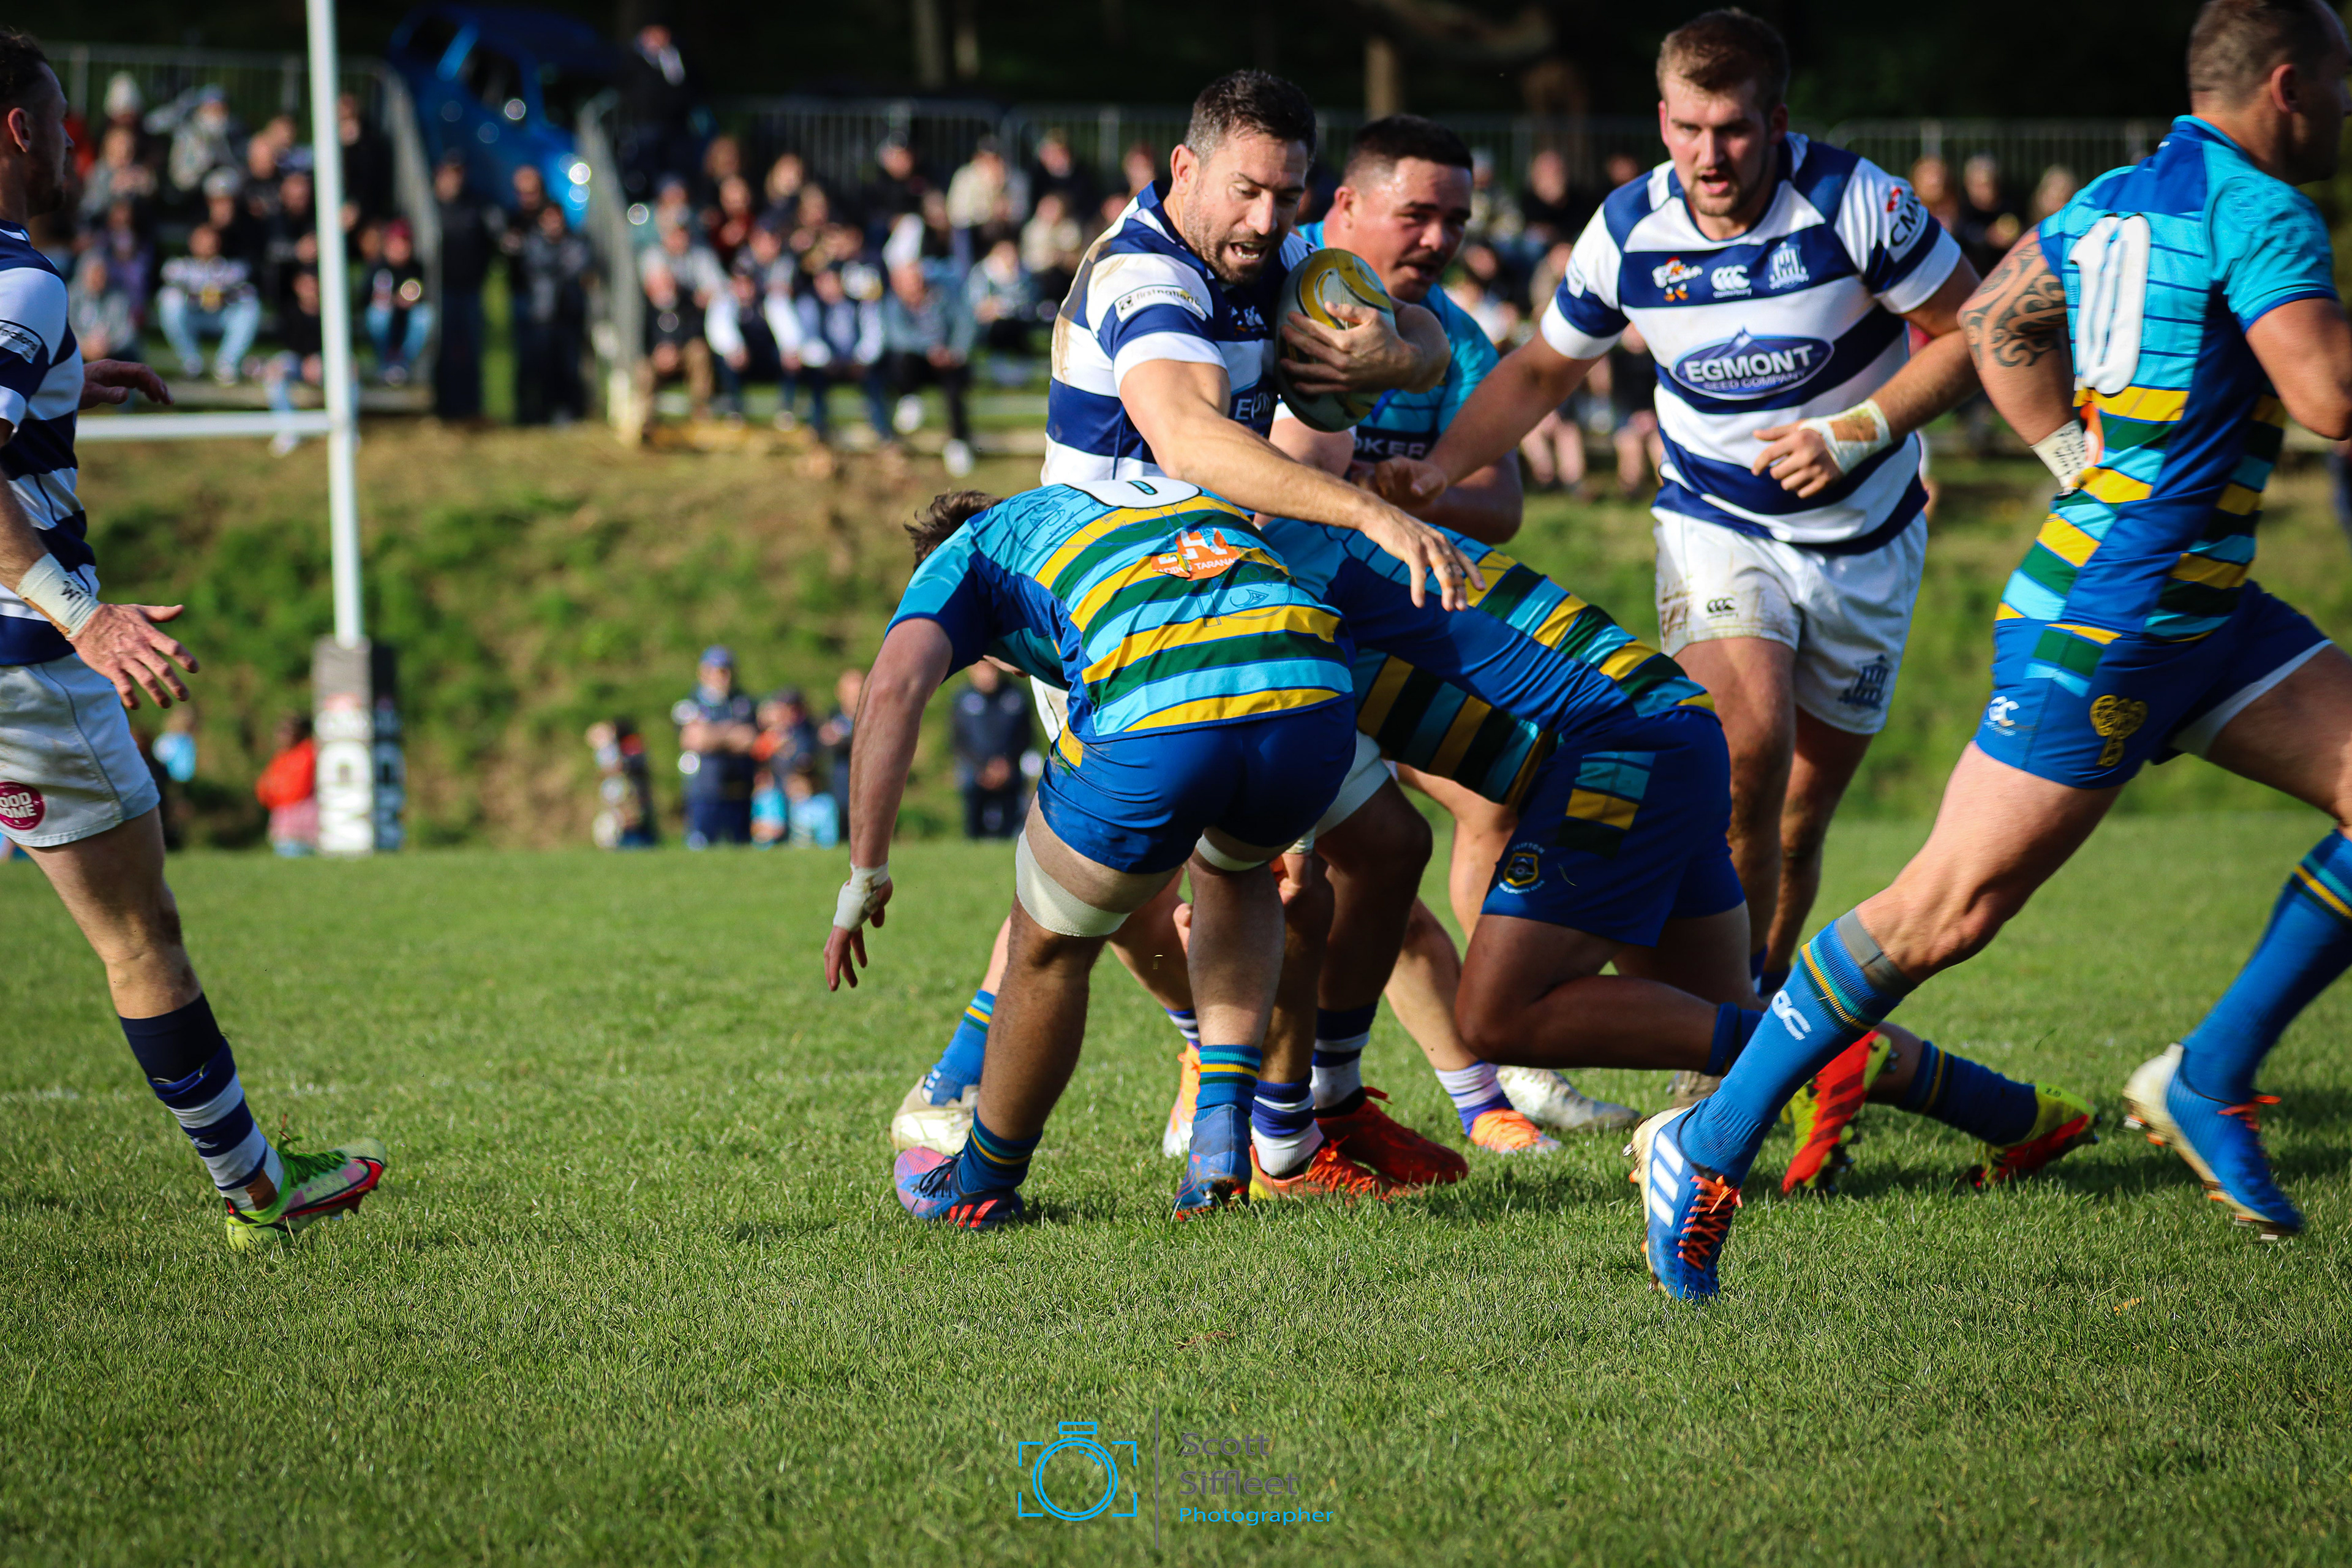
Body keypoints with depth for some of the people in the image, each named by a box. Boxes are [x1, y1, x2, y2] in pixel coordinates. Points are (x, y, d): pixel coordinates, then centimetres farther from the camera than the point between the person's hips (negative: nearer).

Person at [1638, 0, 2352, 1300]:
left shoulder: (2114, 200, 12)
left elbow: (1997, 322, 24)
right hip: (2106, 620, -10)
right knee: (1951, 906, -7)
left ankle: (2209, 1079, 9)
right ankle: (1708, 1149, 1)